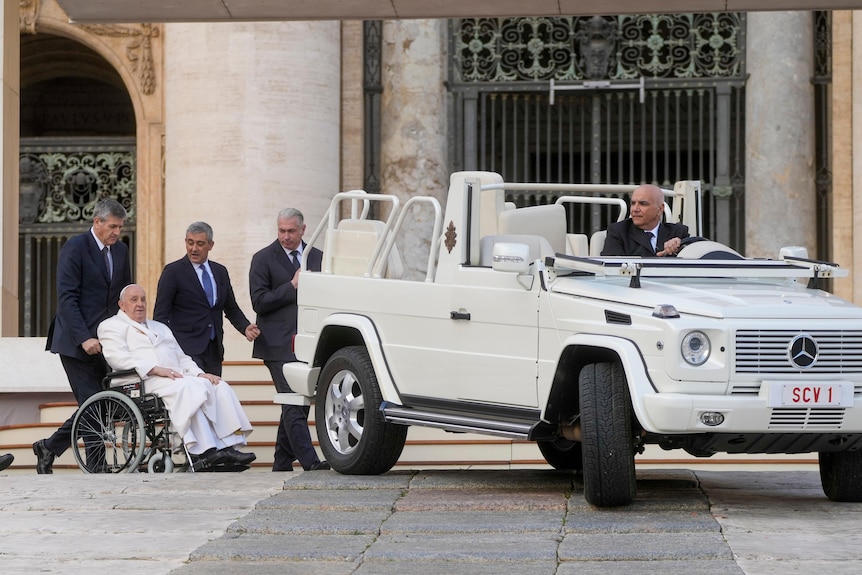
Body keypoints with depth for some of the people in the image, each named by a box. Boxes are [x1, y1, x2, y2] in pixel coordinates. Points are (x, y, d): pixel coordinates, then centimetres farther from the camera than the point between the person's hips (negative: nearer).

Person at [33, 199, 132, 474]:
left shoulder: (120, 250, 11)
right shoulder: (75, 248, -10)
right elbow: (67, 298, -15)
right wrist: (84, 338, -23)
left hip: (105, 341, 7)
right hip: (76, 342, -7)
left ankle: (49, 448, 17)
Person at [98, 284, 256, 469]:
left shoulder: (161, 328, 35)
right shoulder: (111, 326, 12)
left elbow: (182, 358, 29)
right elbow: (117, 357, -7)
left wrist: (200, 373, 6)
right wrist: (155, 369, -18)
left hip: (177, 376, 7)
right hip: (147, 381, -7)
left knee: (220, 387, -19)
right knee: (190, 389, -36)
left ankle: (228, 446, -31)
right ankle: (205, 452, -43)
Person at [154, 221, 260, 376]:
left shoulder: (220, 272, 14)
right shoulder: (173, 271, -1)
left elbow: (231, 309, 21)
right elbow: (161, 315, -3)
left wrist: (246, 327, 2)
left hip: (214, 350, 5)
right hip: (187, 350, -5)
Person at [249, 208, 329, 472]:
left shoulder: (317, 257, 15)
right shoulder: (263, 259, 1)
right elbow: (259, 302, -7)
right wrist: (292, 287, -12)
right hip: (280, 345, -5)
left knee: (296, 404, 8)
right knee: (294, 404, -13)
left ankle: (282, 464, 16)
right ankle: (310, 462, -20)